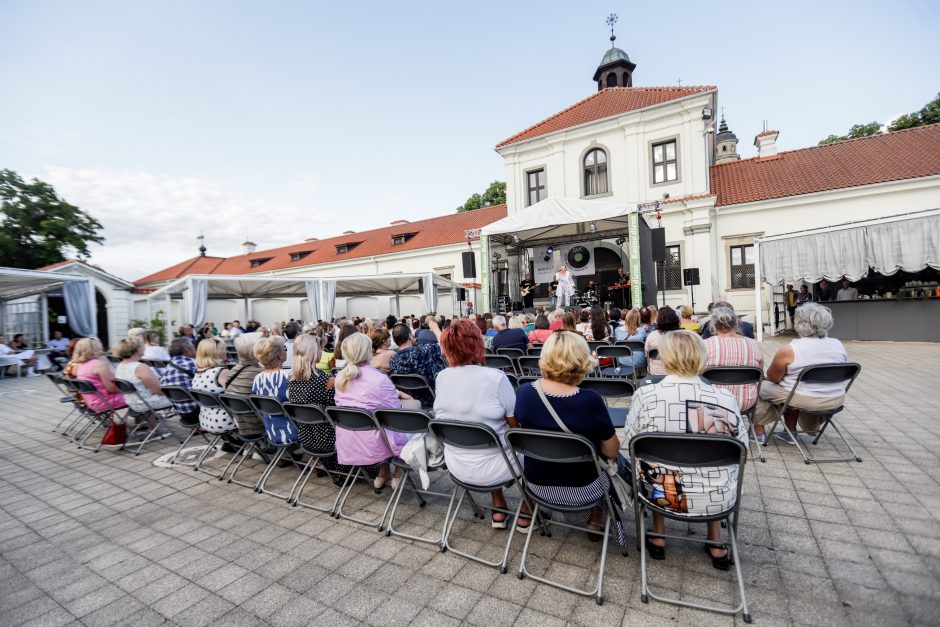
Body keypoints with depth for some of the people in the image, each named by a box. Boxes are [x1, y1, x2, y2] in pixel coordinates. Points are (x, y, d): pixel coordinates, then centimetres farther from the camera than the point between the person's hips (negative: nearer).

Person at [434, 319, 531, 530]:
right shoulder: (496, 378, -24)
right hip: (488, 468, -5)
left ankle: (498, 510, 35)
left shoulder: (441, 377, -8)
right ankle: (526, 514, 31)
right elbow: (516, 425, -12)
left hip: (456, 465, 5)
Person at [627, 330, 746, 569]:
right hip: (716, 499, 2)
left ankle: (658, 535, 35)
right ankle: (715, 542, 36)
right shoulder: (725, 400, -14)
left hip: (659, 494, -1)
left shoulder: (644, 395, -17)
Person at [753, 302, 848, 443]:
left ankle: (758, 432, 19)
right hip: (836, 400, 6)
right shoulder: (838, 345, -2)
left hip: (805, 401, -6)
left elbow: (773, 378, -7)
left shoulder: (789, 350, -19)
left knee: (761, 388, 12)